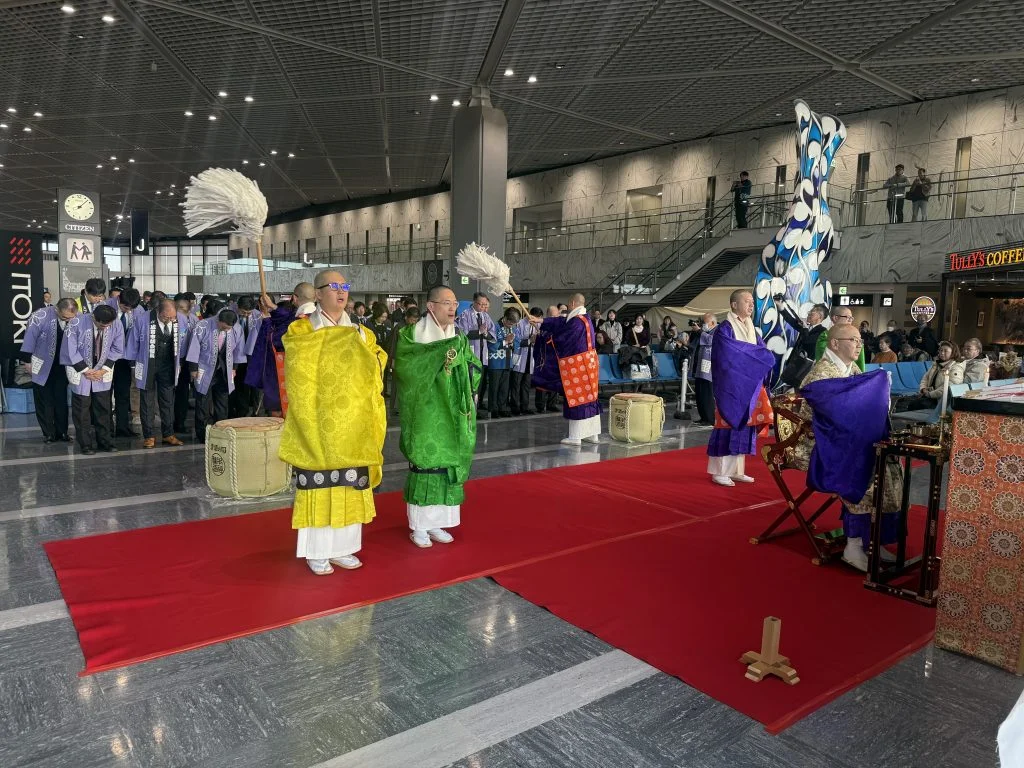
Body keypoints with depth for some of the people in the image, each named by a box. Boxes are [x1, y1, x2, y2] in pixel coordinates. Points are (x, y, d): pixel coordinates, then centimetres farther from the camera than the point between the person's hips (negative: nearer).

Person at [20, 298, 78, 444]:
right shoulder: (41, 316, -22)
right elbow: (30, 338, -13)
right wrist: (27, 360, -8)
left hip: (61, 367, 3)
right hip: (43, 366, -2)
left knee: (61, 400, 9)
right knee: (44, 401, 6)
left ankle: (62, 432, 18)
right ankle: (48, 433, 14)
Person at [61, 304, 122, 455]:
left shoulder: (116, 326, -14)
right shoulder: (77, 323, -22)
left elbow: (117, 350, -1)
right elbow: (70, 350, -14)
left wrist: (104, 369, -8)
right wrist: (85, 370, -13)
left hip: (103, 372, 2)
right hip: (81, 370, -2)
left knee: (103, 408, 6)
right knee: (82, 408, 2)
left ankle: (105, 441, 16)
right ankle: (86, 444, 10)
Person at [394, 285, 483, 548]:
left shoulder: (459, 338, 12)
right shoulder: (411, 334, -4)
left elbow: (475, 369, 9)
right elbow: (406, 363, -21)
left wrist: (462, 362, -13)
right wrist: (442, 351, -27)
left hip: (451, 416, 5)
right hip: (424, 413, -5)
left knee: (446, 465, 7)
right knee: (424, 465, -3)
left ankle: (435, 522, 19)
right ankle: (418, 526, 9)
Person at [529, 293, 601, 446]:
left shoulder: (576, 322, -19)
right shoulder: (584, 319, 10)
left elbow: (560, 339, -11)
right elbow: (562, 322, 18)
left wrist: (549, 341, 10)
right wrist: (541, 321, 21)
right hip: (587, 365, 9)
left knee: (576, 399, -2)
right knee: (588, 398, 12)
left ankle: (575, 436, 4)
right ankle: (592, 433, 17)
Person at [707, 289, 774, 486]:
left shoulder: (751, 329, 15)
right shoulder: (724, 330, -8)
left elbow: (764, 354, 11)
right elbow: (730, 356, -19)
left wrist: (762, 355, -11)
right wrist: (755, 354, -10)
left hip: (748, 387, 7)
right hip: (731, 387, -7)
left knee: (744, 426, 8)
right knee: (729, 426, -5)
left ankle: (736, 470, 16)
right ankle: (719, 472, 3)